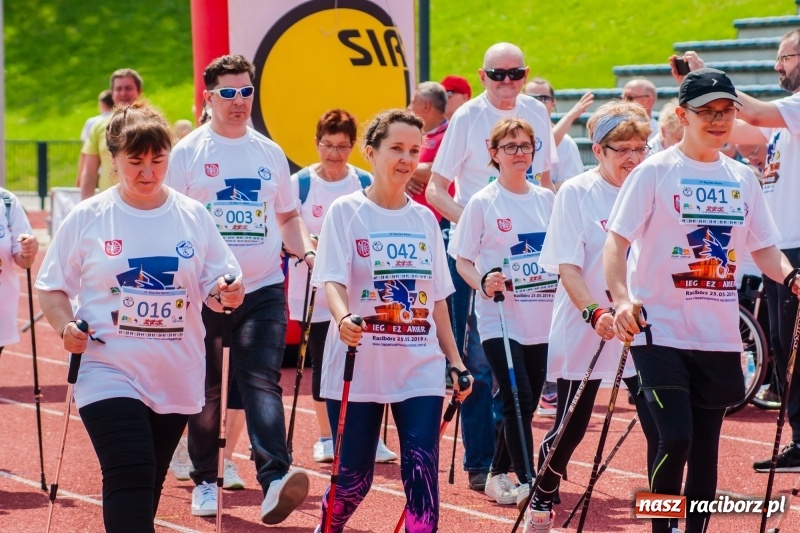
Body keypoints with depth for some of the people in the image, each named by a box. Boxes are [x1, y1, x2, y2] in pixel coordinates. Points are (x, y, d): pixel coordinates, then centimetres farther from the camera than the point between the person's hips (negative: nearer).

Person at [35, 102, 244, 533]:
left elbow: (215, 291, 8)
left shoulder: (193, 217, 5)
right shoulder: (87, 219, -1)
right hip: (109, 373, -3)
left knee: (148, 488, 11)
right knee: (129, 481, -17)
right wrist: (66, 327, -14)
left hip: (175, 379, 3)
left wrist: (228, 294, -15)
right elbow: (51, 288, 5)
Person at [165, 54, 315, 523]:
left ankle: (275, 479, -25)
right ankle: (205, 480, 21)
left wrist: (307, 250, 0)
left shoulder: (270, 153, 10)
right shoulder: (188, 153, 0)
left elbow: (287, 215, 19)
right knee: (207, 388, 8)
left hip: (264, 289, 1)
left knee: (262, 381, -12)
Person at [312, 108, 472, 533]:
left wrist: (455, 362, 13)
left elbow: (437, 298, 15)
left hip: (420, 369, 3)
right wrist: (343, 318, -36)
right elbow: (332, 279, -15)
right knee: (353, 479, 3)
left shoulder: (424, 219, 10)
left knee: (422, 473, -9)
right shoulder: (346, 212, -3)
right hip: (358, 369, -3)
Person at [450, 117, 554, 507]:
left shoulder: (546, 199, 8)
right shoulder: (482, 203, -4)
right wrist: (483, 282, -22)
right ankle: (528, 482, -8)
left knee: (525, 403, 9)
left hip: (543, 318, 5)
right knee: (518, 401, -12)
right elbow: (462, 260, -3)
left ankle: (498, 475, 24)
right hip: (500, 318, -5)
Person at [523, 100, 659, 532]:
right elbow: (567, 267, -12)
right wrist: (595, 313, -27)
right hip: (584, 333, -2)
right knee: (570, 428, 10)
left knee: (660, 428, -8)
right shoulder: (576, 194, -6)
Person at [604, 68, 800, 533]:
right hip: (661, 331, -5)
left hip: (719, 337, 5)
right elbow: (617, 240, -8)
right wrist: (621, 299, -24)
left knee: (706, 449, 7)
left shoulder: (743, 179, 10)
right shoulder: (655, 172, -5)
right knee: (676, 439, -16)